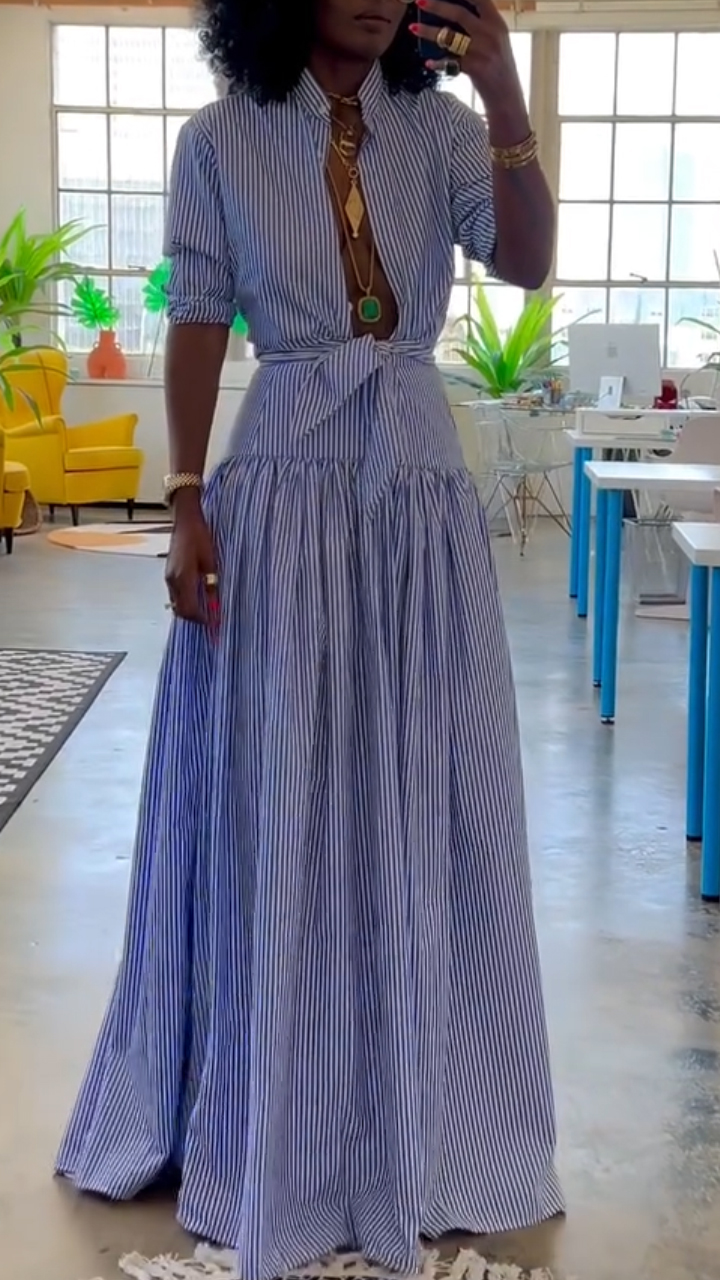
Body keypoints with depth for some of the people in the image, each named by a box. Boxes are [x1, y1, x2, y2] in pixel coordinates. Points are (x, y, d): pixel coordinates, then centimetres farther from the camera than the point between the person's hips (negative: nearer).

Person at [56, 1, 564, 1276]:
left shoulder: (440, 128, 6)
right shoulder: (221, 140, 1)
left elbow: (527, 263, -9)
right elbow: (196, 326, 0)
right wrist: (186, 503, -7)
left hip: (419, 492, 2)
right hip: (283, 491, -2)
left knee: (422, 809, 8)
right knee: (273, 814, 4)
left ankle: (415, 1117, 26)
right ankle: (270, 1122, 23)